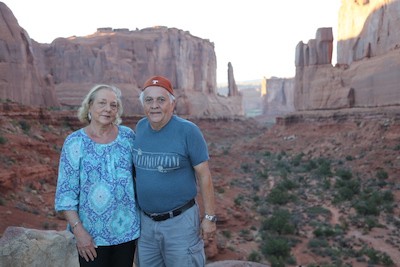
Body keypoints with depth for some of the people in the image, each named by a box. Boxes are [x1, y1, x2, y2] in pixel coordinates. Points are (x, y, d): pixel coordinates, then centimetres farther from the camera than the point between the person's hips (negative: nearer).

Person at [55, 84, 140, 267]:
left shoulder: (128, 136, 0)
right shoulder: (75, 142, -7)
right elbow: (66, 191, -8)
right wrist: (78, 230, -13)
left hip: (127, 228, 3)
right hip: (93, 233, -3)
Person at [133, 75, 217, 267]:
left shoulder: (187, 131, -15)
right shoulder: (140, 127, 1)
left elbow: (204, 175, -12)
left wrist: (209, 217, -11)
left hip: (180, 222, -5)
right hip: (146, 221, 5)